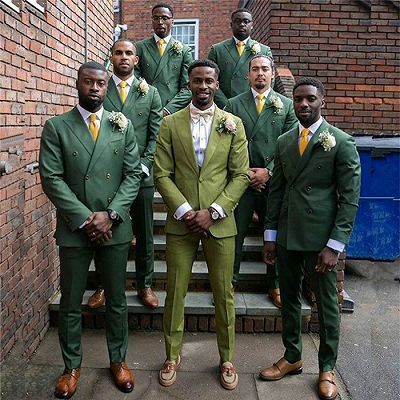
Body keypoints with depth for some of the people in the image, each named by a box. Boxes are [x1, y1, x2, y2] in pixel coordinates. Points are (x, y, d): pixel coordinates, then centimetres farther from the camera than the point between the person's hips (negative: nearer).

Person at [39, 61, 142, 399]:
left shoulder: (122, 126, 5)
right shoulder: (56, 127, -1)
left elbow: (133, 175, 0)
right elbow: (51, 178, -7)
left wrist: (110, 215, -12)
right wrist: (85, 219, -14)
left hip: (114, 228, 1)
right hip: (74, 229, -1)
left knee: (117, 301, 13)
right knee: (71, 304, 11)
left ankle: (118, 360, 32)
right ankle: (72, 366, 30)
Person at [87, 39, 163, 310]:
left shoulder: (150, 93, 8)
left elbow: (155, 136, 3)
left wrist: (142, 166, -8)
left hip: (140, 174, 1)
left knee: (144, 234, 7)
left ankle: (145, 285, 22)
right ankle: (103, 285, 24)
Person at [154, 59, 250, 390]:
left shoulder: (233, 124, 3)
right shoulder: (170, 124, 4)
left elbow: (241, 175, -1)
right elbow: (162, 174, -1)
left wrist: (212, 212, -11)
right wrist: (184, 211, -12)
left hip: (220, 221, 0)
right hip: (180, 220, 1)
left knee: (224, 293, 9)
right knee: (175, 291, 8)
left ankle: (227, 359, 27)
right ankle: (173, 356, 27)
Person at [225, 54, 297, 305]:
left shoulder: (286, 105, 7)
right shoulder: (234, 104, 7)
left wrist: (269, 171, -10)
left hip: (274, 181, 1)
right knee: (235, 234, 4)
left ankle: (275, 284, 25)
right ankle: (230, 281, 20)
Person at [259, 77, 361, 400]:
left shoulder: (342, 142, -6)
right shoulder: (283, 142, 9)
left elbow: (350, 199, -9)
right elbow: (276, 190, 11)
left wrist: (335, 245, -13)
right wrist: (270, 234, 8)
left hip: (320, 238, -5)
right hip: (287, 237, 5)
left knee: (327, 305, 8)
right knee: (290, 299, 16)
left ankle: (327, 368, 27)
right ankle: (292, 358, 34)